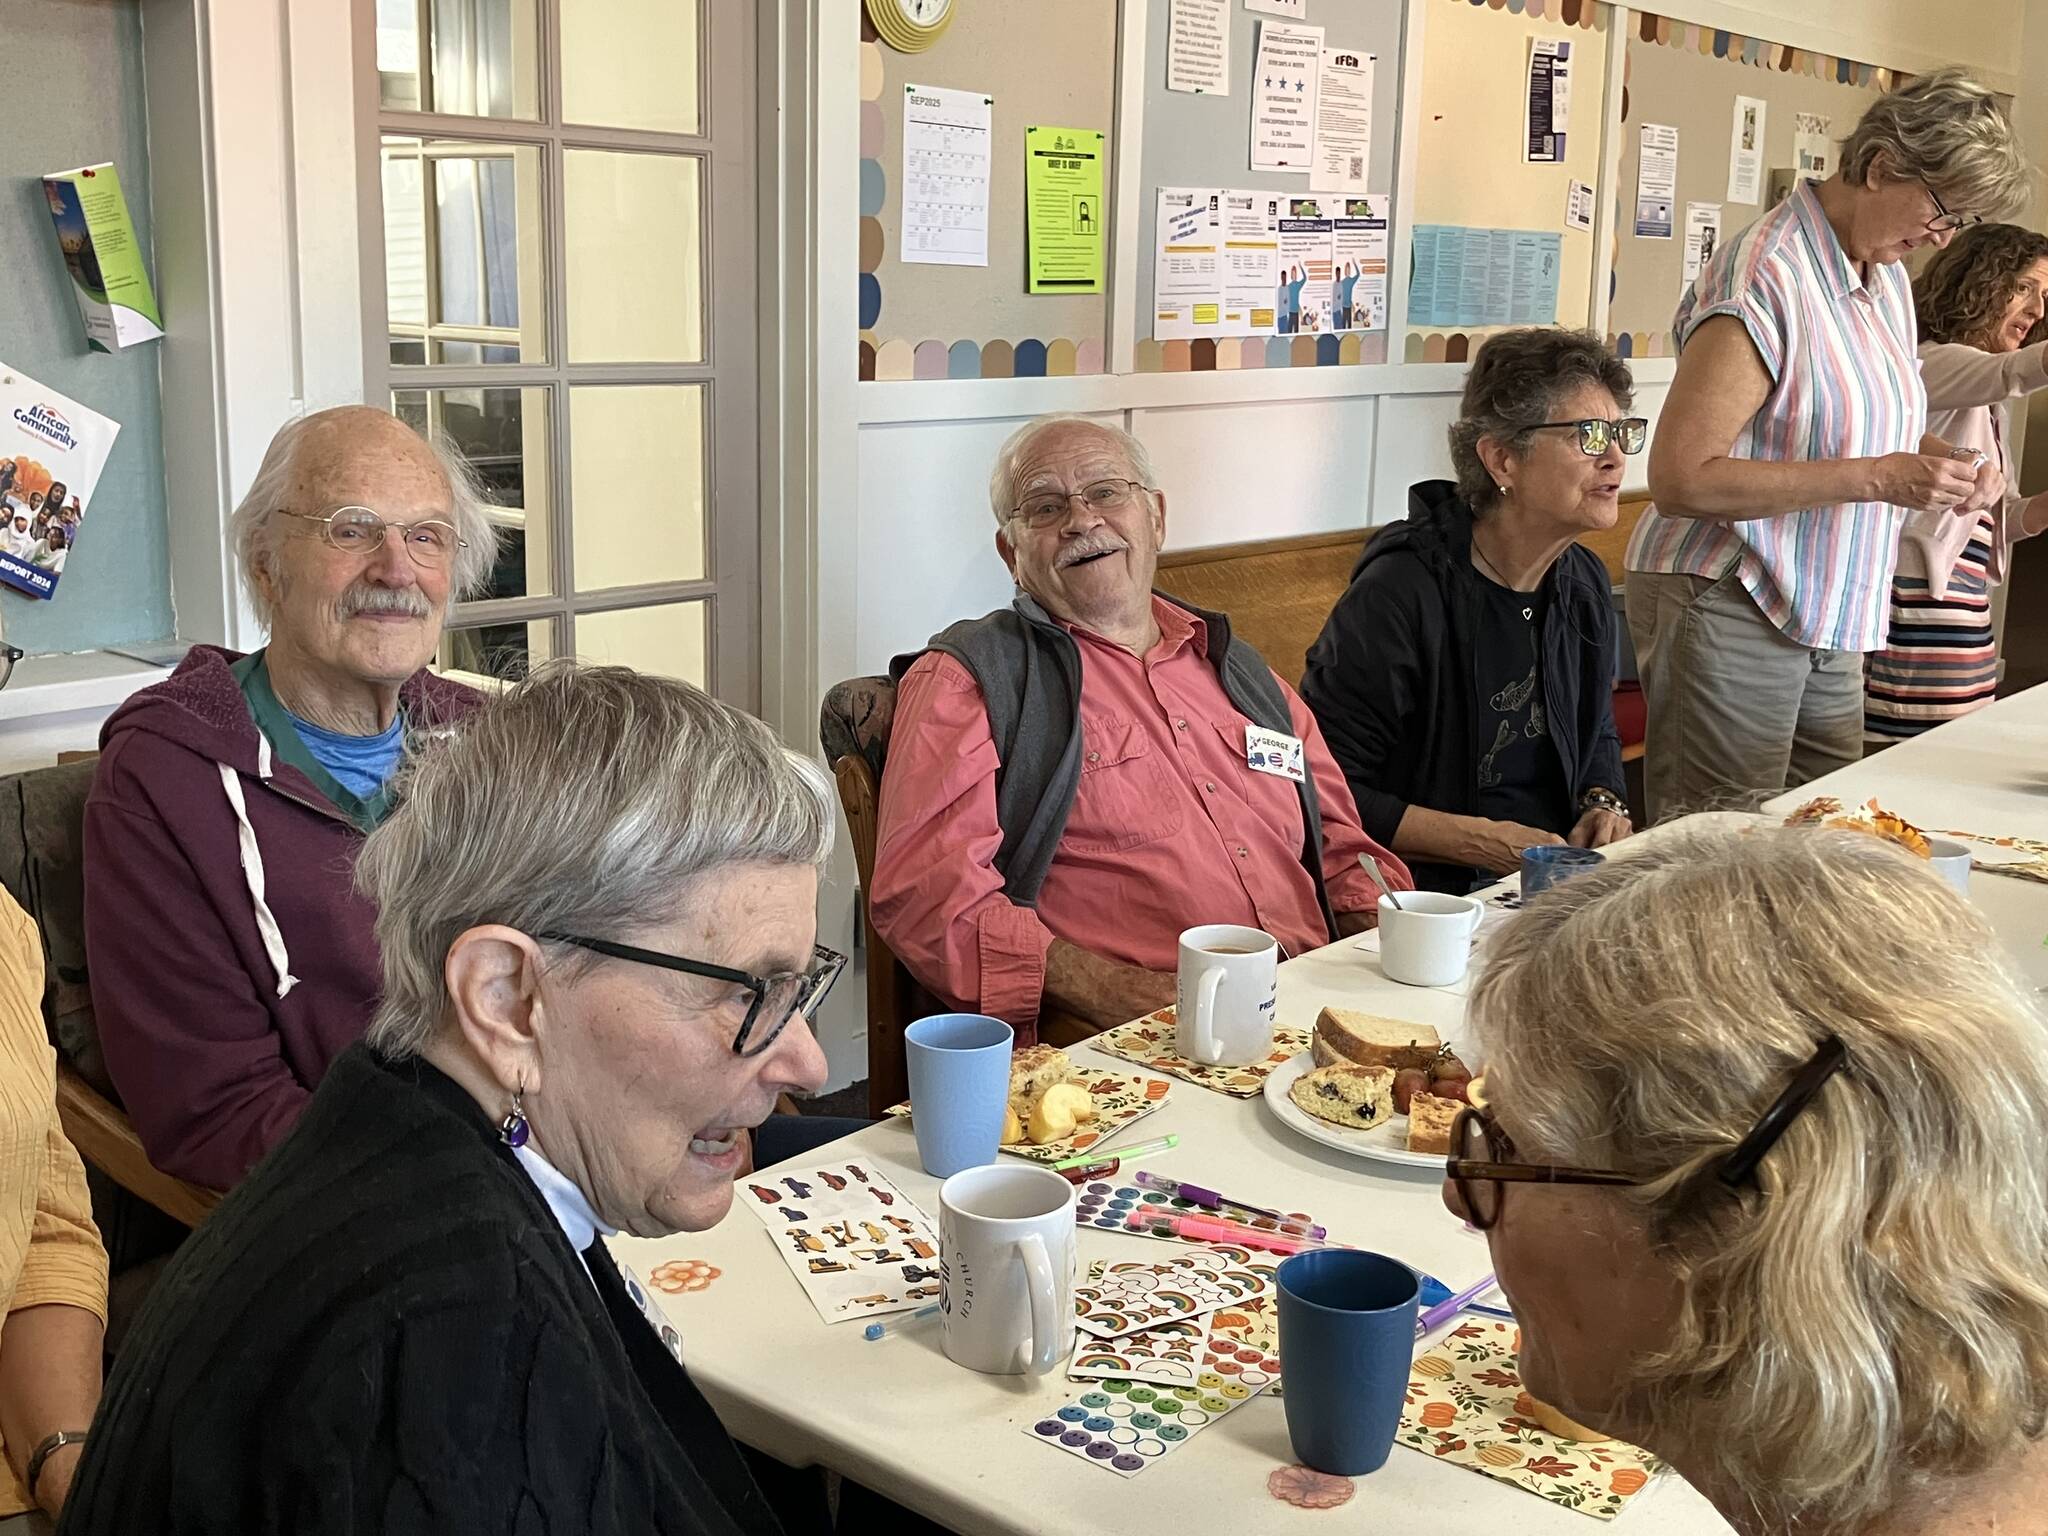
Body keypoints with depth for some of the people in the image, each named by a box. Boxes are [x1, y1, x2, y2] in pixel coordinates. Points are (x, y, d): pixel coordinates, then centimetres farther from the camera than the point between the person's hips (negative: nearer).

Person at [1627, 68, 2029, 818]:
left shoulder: (1887, 278, 11)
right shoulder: (1763, 280, -18)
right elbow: (1679, 479, -24)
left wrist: (1937, 461, 3)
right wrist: (1875, 477, -23)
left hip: (1827, 622, 9)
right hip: (1731, 611, -9)